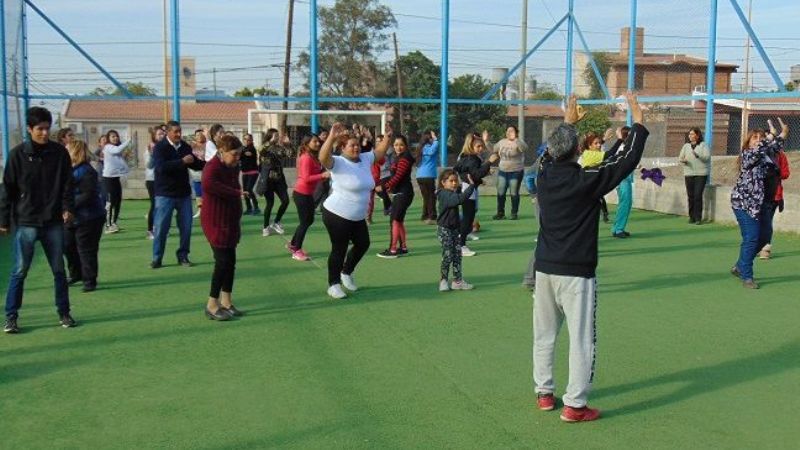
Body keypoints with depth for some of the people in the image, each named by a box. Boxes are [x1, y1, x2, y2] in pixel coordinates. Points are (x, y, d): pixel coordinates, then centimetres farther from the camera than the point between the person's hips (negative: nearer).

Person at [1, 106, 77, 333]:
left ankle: (64, 313, 20)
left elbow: (67, 183, 5)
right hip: (25, 223, -2)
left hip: (53, 222, 2)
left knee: (59, 269, 8)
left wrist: (68, 208, -9)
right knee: (19, 271, 2)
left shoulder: (59, 152, 0)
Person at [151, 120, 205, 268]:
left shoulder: (185, 147, 4)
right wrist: (182, 161, -28)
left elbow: (196, 165, 12)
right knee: (161, 227, 0)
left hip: (184, 193, 4)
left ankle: (183, 256, 20)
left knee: (186, 226, 7)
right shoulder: (160, 147, -9)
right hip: (165, 194, -4)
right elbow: (161, 167, -24)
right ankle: (156, 258, 11)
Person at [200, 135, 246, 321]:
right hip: (216, 221, -8)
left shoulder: (232, 167, 8)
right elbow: (207, 184, -39)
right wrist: (236, 192, -34)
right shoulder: (213, 166, -19)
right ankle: (212, 305, 2)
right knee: (223, 261, -7)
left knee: (230, 261, 10)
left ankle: (226, 301, 19)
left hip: (230, 220, 8)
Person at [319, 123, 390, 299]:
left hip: (358, 217, 8)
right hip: (337, 215, -8)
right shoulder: (338, 162, -17)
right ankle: (334, 284, 16)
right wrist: (331, 137, -49)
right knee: (339, 249, 1)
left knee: (363, 244, 18)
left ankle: (346, 273, 39)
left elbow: (379, 152, 16)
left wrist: (387, 137, -1)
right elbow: (323, 158, -36)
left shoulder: (365, 159, 4)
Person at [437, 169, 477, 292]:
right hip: (444, 229, -9)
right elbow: (460, 199, -34)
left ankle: (457, 281, 12)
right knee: (447, 255, -6)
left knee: (457, 254, 7)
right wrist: (471, 185, -35)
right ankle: (443, 280, 8)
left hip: (454, 228, 9)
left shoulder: (453, 193, 11)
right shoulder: (445, 194, -19)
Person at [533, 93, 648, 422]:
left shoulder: (544, 176, 0)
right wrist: (638, 122, 4)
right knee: (581, 339, 1)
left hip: (545, 269, 6)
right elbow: (626, 160, -7)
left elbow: (553, 151, 22)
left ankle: (544, 393, 25)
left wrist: (568, 122, 35)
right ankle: (575, 405, 3)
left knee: (544, 334, 15)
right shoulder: (587, 181, -14)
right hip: (576, 272, -6)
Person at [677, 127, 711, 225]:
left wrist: (698, 155, -27)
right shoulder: (686, 146, 14)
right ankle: (692, 217, 12)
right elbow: (680, 157, 11)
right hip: (688, 174, 4)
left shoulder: (703, 145, 2)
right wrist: (683, 160, -12)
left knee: (698, 195, -10)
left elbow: (707, 157, -10)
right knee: (690, 196, 3)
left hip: (701, 174, -4)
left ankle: (698, 218, -4)